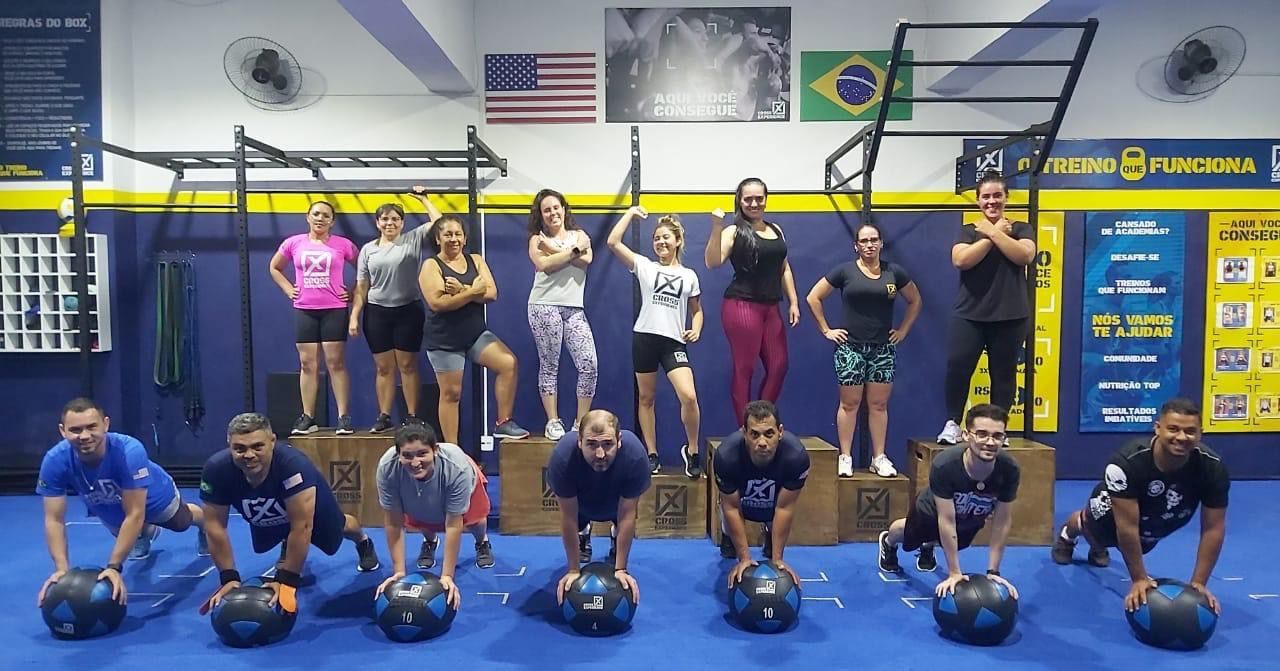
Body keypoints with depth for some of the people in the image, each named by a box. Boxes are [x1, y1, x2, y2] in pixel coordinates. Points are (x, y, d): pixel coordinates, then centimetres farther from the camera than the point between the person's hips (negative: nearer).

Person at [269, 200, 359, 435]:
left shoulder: (343, 244, -1)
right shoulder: (293, 243, 5)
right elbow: (275, 268, 20)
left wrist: (353, 292, 1)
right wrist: (288, 290, 8)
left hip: (334, 310, -2)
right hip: (304, 311, 2)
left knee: (336, 363, -1)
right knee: (307, 364, 5)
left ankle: (344, 417, 1)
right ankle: (307, 417, 11)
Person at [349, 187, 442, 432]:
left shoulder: (413, 239, 2)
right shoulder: (368, 249, 8)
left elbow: (438, 221, -7)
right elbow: (361, 286, 7)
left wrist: (424, 198, 0)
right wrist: (354, 317, 1)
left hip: (408, 311, -2)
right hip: (377, 312, 2)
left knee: (407, 366, 3)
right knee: (383, 367, 6)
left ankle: (411, 415, 9)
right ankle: (384, 416, 13)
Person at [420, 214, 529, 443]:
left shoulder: (476, 260, 7)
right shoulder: (431, 265, -5)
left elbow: (491, 294, -6)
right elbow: (437, 303, -19)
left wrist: (462, 290, -20)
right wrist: (472, 292, -18)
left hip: (477, 333, 4)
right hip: (444, 339, -4)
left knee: (509, 363, -15)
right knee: (451, 393, 2)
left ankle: (503, 423, -3)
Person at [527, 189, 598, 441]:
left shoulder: (579, 235, 15)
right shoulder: (537, 239, 8)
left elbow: (586, 260, -6)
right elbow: (544, 265, -12)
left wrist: (554, 250, -7)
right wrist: (573, 250, -6)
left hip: (574, 309, 3)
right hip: (545, 307, -2)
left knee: (589, 365, -6)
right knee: (549, 366, 1)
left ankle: (581, 422, 6)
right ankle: (553, 422, 10)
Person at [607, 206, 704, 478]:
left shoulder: (689, 275, 12)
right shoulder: (645, 266, 6)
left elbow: (697, 310, 21)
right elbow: (613, 243, -4)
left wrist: (696, 330, 1)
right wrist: (630, 213, 1)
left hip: (674, 341, 0)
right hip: (644, 337, 0)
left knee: (689, 397, -17)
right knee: (646, 397, 7)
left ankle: (692, 451, 3)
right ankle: (652, 454, 20)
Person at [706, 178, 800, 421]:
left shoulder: (776, 230, 14)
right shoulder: (734, 232, -4)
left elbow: (784, 269, 19)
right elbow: (713, 262, -18)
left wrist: (793, 302, 13)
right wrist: (716, 228, -27)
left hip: (770, 308, 7)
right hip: (741, 306, -6)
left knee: (778, 367, 9)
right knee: (744, 369, 0)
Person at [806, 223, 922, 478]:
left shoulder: (894, 272, 4)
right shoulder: (845, 271, -3)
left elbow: (915, 301, 17)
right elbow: (813, 298, 0)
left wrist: (903, 330, 9)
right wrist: (826, 330, -3)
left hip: (883, 348, 2)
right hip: (851, 347, -2)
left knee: (879, 404, 6)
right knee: (849, 403, 2)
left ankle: (879, 457, 14)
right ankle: (845, 457, 9)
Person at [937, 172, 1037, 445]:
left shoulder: (1021, 228, 8)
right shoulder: (967, 231, 8)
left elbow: (1025, 256, -13)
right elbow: (961, 260, -12)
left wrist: (992, 232, -10)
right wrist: (992, 234, -8)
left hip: (1009, 316, 0)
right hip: (969, 314, 0)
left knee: (1003, 373, 6)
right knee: (957, 367, -9)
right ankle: (952, 424, 5)